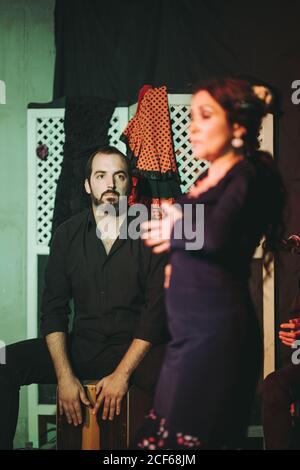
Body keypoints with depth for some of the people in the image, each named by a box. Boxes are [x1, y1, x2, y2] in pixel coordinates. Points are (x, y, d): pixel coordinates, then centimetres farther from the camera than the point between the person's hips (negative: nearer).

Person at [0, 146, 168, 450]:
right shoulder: (68, 234, 6)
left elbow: (156, 310, -7)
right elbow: (53, 309, 3)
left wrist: (122, 374, -16)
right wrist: (64, 375, -11)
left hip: (136, 349, -2)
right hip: (81, 346, 3)